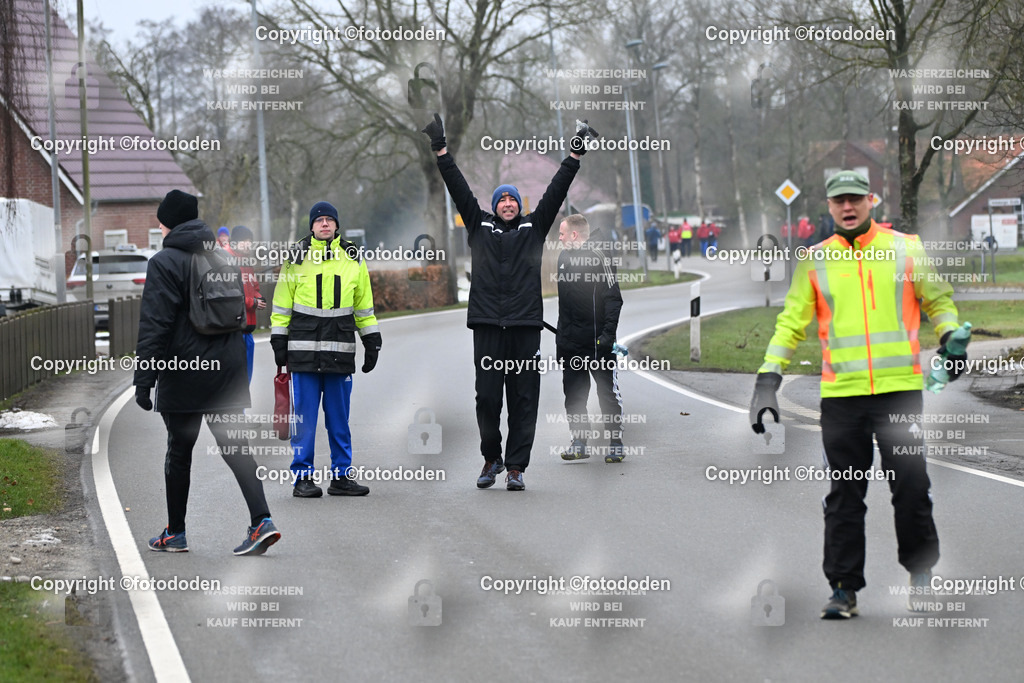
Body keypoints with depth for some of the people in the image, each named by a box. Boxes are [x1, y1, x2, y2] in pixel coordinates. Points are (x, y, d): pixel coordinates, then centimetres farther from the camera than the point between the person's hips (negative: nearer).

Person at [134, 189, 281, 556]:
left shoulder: (165, 262, -8)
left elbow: (154, 326, -14)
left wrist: (144, 380, -13)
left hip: (184, 374, -5)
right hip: (228, 372, 5)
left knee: (178, 451, 7)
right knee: (234, 446, 3)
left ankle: (175, 533, 16)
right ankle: (261, 521, -12)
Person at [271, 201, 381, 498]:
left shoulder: (353, 259, 10)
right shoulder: (296, 258, 3)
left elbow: (364, 305, 16)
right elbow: (281, 303, 5)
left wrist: (372, 340, 12)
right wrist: (279, 341, 1)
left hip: (341, 351, 2)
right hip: (304, 351, -2)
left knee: (339, 417, 7)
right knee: (304, 416, -1)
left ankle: (342, 476, 13)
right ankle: (303, 477, 4)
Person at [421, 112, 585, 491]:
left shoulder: (534, 227, 15)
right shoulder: (479, 225, 14)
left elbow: (556, 192, 10)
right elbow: (459, 188, 10)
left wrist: (574, 157, 3)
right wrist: (441, 151, 4)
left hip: (525, 324, 0)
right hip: (487, 324, 0)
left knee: (523, 398, 0)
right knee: (487, 395, 1)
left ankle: (516, 466, 4)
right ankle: (491, 459, 19)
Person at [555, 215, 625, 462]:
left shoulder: (599, 257, -10)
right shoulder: (564, 258, 12)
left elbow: (613, 298, -12)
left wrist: (608, 333, -20)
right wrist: (560, 334, 21)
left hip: (596, 342, -7)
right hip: (568, 343, 7)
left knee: (608, 393, 0)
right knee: (573, 395, 9)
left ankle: (616, 445, 6)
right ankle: (579, 443, 16)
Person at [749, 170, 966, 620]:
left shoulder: (906, 248, 7)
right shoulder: (814, 261, 8)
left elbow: (938, 299, 14)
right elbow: (792, 322, 8)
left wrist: (950, 336, -4)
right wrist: (768, 379, 0)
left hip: (900, 389, -1)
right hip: (839, 394, 1)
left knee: (911, 489, 0)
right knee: (844, 495, 3)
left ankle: (922, 578, 16)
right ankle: (844, 589, 9)